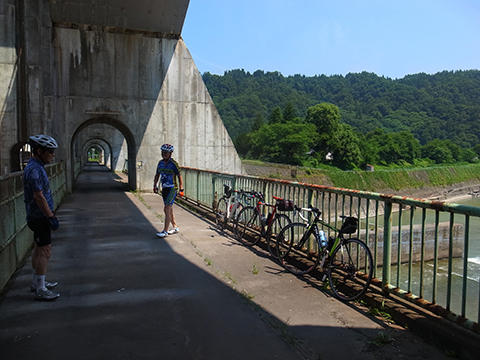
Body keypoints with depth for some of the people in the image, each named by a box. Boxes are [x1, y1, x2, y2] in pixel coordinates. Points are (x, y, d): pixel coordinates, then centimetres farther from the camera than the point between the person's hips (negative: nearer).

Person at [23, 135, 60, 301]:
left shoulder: (37, 167, 11)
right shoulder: (34, 169, -21)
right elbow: (38, 196, -25)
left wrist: (49, 216, 20)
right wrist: (51, 217, -22)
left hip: (39, 216, 10)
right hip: (39, 217, -10)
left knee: (39, 250, 18)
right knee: (45, 252, -6)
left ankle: (37, 283, 30)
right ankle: (40, 290, 1)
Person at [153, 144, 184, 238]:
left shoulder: (173, 163, -11)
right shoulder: (160, 163, 8)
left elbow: (179, 177, -8)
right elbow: (157, 175, 18)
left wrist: (181, 189, -11)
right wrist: (155, 185, 10)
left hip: (172, 188, -7)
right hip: (164, 188, 7)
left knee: (167, 210, -10)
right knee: (169, 210, 13)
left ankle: (165, 231, -6)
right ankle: (175, 227, 28)